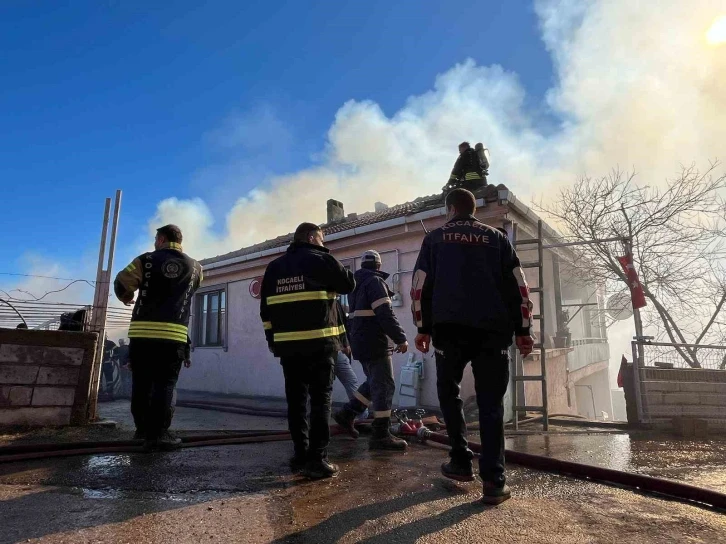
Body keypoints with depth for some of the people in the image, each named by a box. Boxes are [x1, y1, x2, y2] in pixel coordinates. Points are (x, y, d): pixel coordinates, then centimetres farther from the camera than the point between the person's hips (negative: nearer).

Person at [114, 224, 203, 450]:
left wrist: (127, 298, 23)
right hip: (173, 335, -1)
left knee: (141, 383, 13)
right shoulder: (194, 267, 10)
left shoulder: (146, 260, 4)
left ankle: (143, 428, 24)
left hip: (142, 332, 1)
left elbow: (121, 284, 2)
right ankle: (156, 434, -4)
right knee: (164, 384, 1)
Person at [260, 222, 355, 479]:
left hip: (287, 343, 5)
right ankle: (317, 458, -3)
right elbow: (349, 284, 4)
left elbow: (265, 308, 13)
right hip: (319, 342, -5)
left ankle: (301, 454, 17)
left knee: (296, 399, 11)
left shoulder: (274, 267, 14)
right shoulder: (320, 260, -3)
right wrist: (334, 265, 19)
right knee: (320, 399, -1)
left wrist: (273, 338, 17)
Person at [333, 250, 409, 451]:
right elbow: (385, 314, -20)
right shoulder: (375, 281, -11)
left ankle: (347, 414, 20)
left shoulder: (357, 285, 18)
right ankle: (381, 435, -3)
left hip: (360, 342, 9)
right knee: (384, 386, -5)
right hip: (373, 342, -9)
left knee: (375, 383, 19)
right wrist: (401, 338, -15)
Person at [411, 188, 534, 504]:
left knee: (448, 391, 18)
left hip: (450, 328, -1)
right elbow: (518, 286, 9)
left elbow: (421, 286, 6)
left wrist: (423, 329, 11)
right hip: (493, 329, 1)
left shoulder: (435, 238, 11)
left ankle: (461, 462, 18)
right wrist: (523, 331, 10)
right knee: (490, 403, 5)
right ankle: (494, 481, 2)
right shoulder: (496, 238, 15)